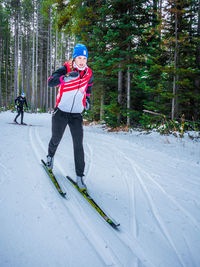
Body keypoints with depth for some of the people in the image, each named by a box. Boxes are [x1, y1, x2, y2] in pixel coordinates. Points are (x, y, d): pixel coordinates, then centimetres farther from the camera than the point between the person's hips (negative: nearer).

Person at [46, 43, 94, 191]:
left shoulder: (89, 74, 1)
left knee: (78, 145, -5)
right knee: (56, 139, 16)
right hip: (61, 112, -2)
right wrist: (67, 77, -42)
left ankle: (80, 176, 2)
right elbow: (50, 82, -28)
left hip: (76, 115, 2)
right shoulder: (65, 69, -12)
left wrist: (87, 99, 13)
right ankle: (50, 155, 50)